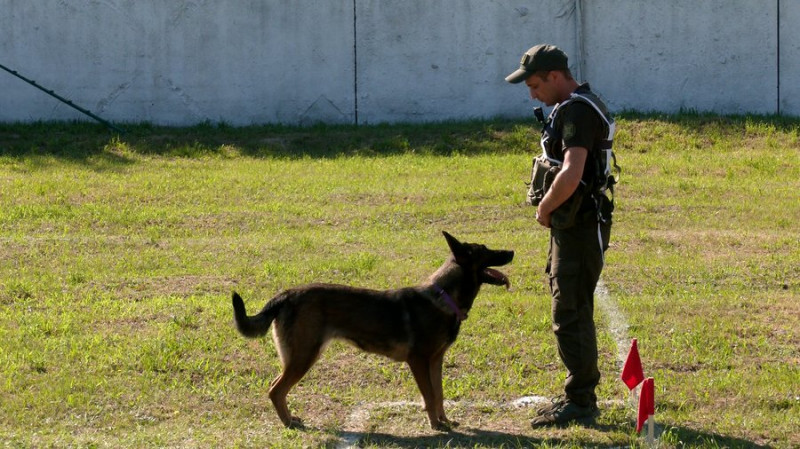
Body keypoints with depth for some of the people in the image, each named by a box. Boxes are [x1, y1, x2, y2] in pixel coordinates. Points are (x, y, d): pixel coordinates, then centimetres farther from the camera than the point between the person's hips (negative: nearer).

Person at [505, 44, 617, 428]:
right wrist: (550, 209, 10)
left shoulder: (578, 112, -19)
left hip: (578, 228, -11)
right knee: (572, 313, 16)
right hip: (571, 225, 11)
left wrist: (543, 209, -15)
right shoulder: (572, 108, 14)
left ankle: (579, 402, -2)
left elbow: (571, 175, -30)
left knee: (570, 316, -7)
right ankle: (579, 394, 23)